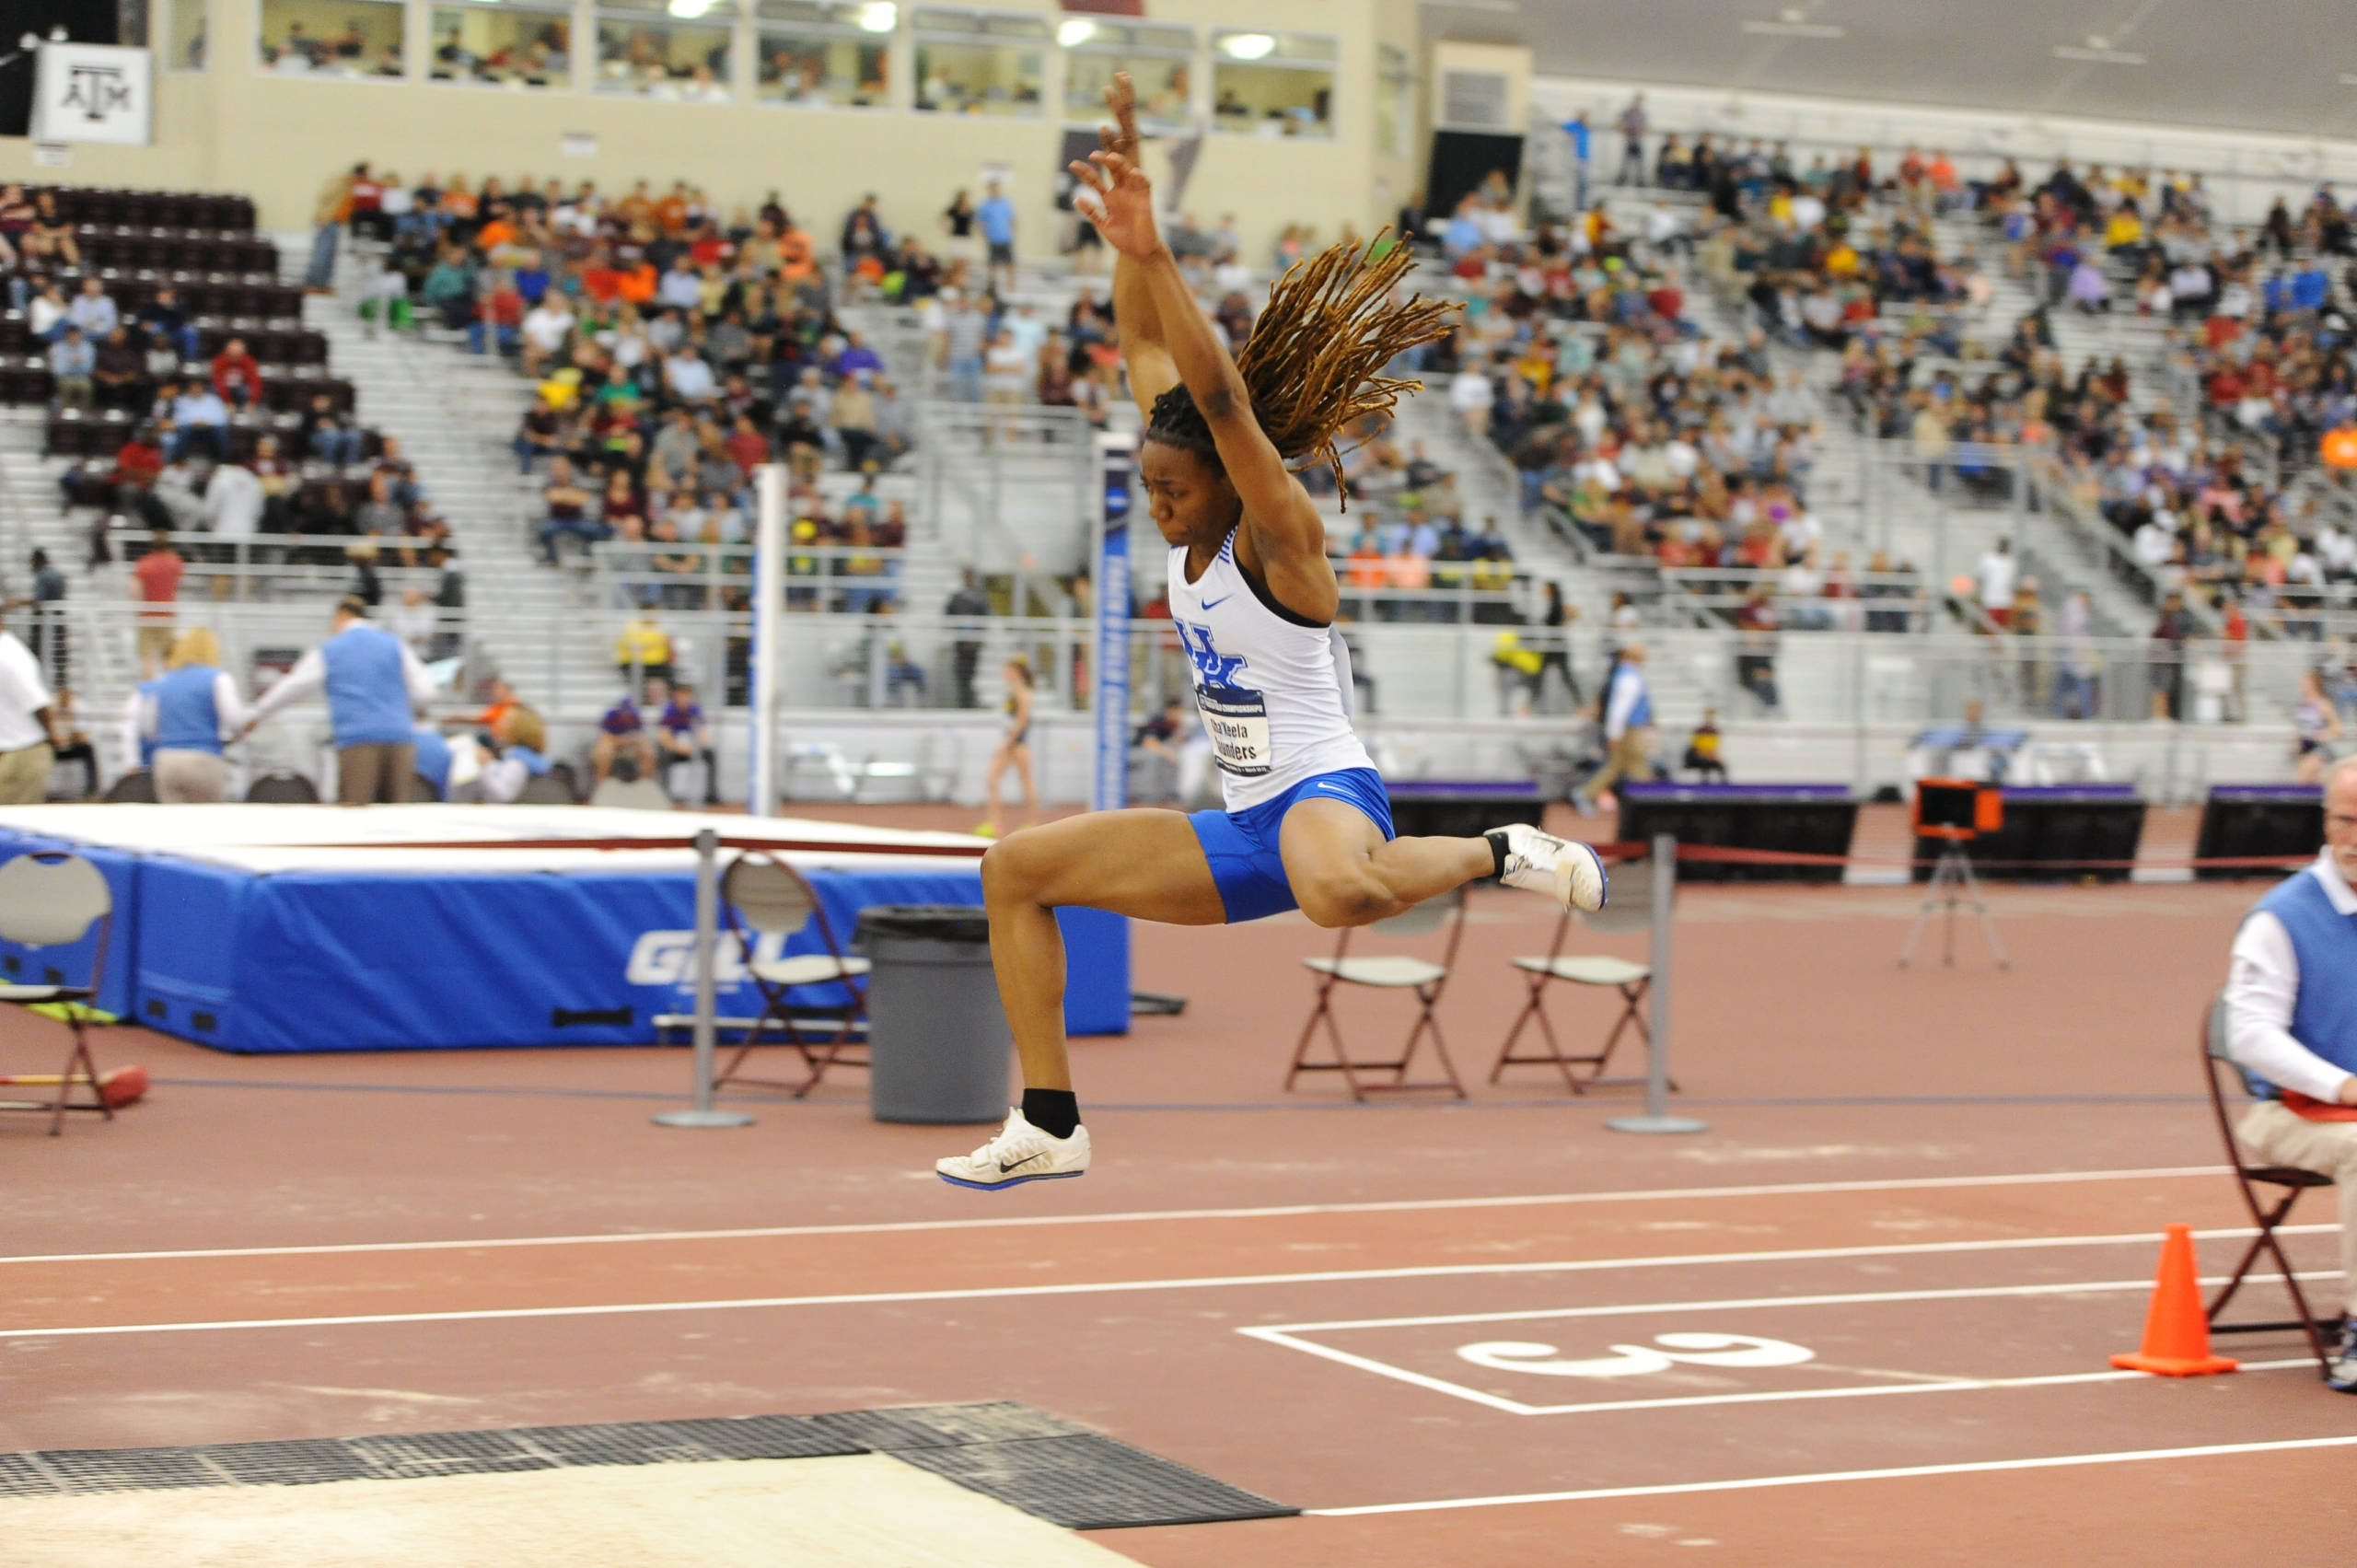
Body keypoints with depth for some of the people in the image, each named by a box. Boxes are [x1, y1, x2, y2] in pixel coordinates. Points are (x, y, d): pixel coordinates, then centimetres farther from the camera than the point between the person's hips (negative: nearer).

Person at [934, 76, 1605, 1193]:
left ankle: (1498, 852, -13)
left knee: (1339, 892, -46)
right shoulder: (1191, 535, 5)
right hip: (1243, 831, 9)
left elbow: (1224, 400, -30)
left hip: (1326, 794, -9)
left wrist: (1152, 254, -38)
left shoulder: (1281, 535, -14)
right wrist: (1129, 241, -5)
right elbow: (1144, 344, 5)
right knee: (1015, 870, 4)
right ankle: (1049, 1126, 5)